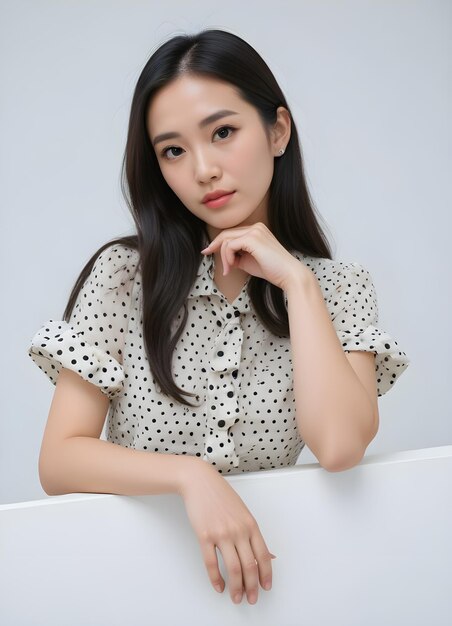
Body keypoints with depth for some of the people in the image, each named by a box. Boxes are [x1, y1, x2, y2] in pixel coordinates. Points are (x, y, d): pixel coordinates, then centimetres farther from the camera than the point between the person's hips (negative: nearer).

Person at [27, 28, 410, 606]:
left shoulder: (339, 289, 0)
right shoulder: (124, 274, -4)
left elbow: (339, 449, -17)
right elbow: (58, 461, -8)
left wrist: (296, 282, -13)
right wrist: (191, 476, -22)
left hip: (265, 553, 0)